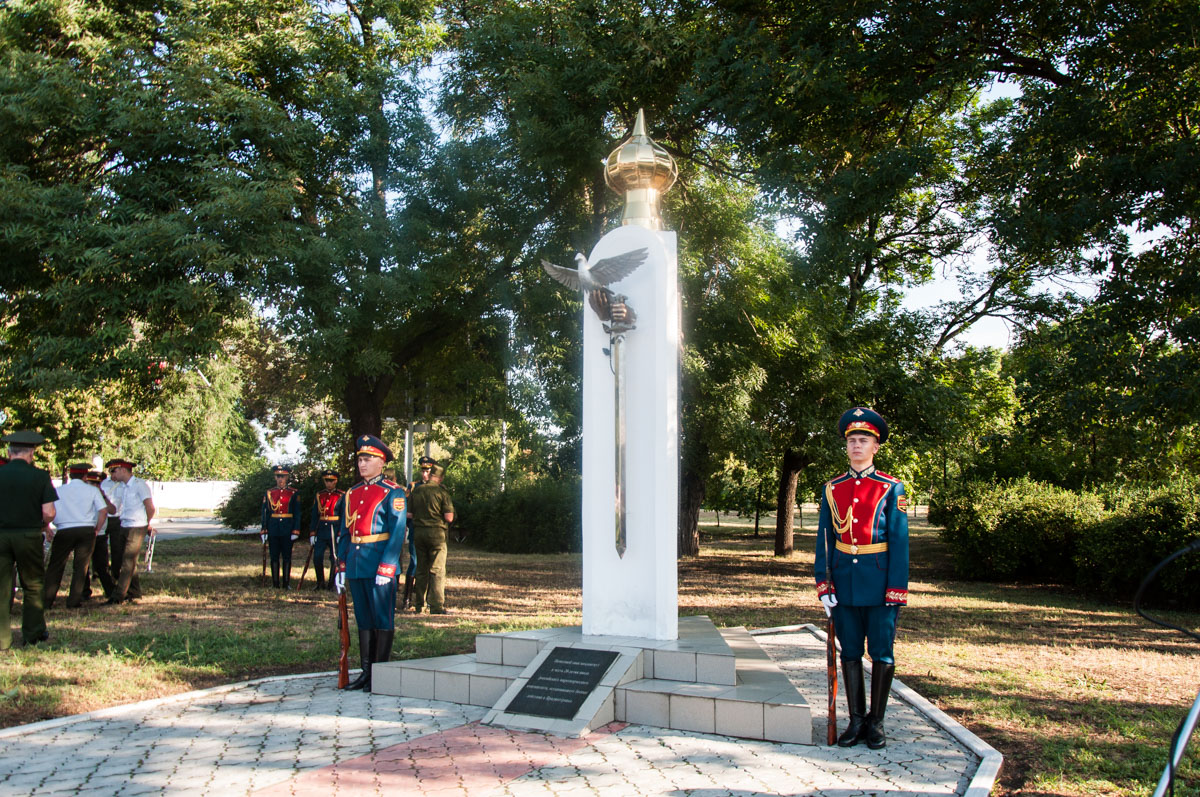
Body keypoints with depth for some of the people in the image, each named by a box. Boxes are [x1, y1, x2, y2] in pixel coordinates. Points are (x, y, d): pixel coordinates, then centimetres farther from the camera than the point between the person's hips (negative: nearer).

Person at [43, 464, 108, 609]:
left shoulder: (59, 491, 5)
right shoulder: (92, 490, 4)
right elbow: (103, 511, -4)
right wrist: (96, 529, 6)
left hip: (64, 531, 0)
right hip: (87, 530, 0)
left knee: (55, 566, 8)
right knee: (81, 566, 6)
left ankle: (46, 601, 6)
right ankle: (73, 601, 4)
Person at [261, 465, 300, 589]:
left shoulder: (293, 494, 2)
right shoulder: (269, 493, 7)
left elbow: (297, 514, 1)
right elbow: (265, 513, 7)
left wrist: (296, 531, -5)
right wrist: (264, 531, 1)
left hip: (287, 529, -2)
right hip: (273, 529, 2)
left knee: (287, 557, 2)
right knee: (274, 557, 5)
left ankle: (286, 583, 8)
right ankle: (275, 584, 10)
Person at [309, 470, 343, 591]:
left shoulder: (342, 496, -1)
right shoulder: (319, 496, 10)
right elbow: (314, 516, 11)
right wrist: (312, 533, 4)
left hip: (334, 531, -3)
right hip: (321, 531, 4)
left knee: (334, 559, 2)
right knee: (317, 557, -1)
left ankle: (332, 584, 13)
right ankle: (320, 583, 13)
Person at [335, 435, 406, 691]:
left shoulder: (393, 493, -5)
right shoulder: (351, 494, 14)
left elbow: (397, 533, -12)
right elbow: (344, 533, 17)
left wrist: (386, 569, -18)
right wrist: (341, 568, 11)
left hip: (380, 565, -6)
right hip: (356, 567, 6)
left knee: (383, 621, 1)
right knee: (364, 620, 12)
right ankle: (366, 671, 20)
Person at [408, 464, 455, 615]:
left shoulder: (417, 491, 6)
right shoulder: (442, 491, -9)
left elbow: (411, 514, 12)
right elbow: (449, 517, -12)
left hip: (418, 532, 5)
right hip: (437, 532, -5)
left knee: (421, 569, 13)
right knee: (437, 570, -2)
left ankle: (418, 604, 16)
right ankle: (436, 606, -6)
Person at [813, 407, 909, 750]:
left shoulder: (891, 489, -2)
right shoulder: (832, 489, 6)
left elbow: (899, 542, -4)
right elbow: (824, 539, 6)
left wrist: (896, 590, -10)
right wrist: (823, 585, 0)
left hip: (879, 579, -2)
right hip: (844, 581, 3)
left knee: (881, 652, 4)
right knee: (850, 651, 8)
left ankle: (876, 722, 17)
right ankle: (856, 719, 19)